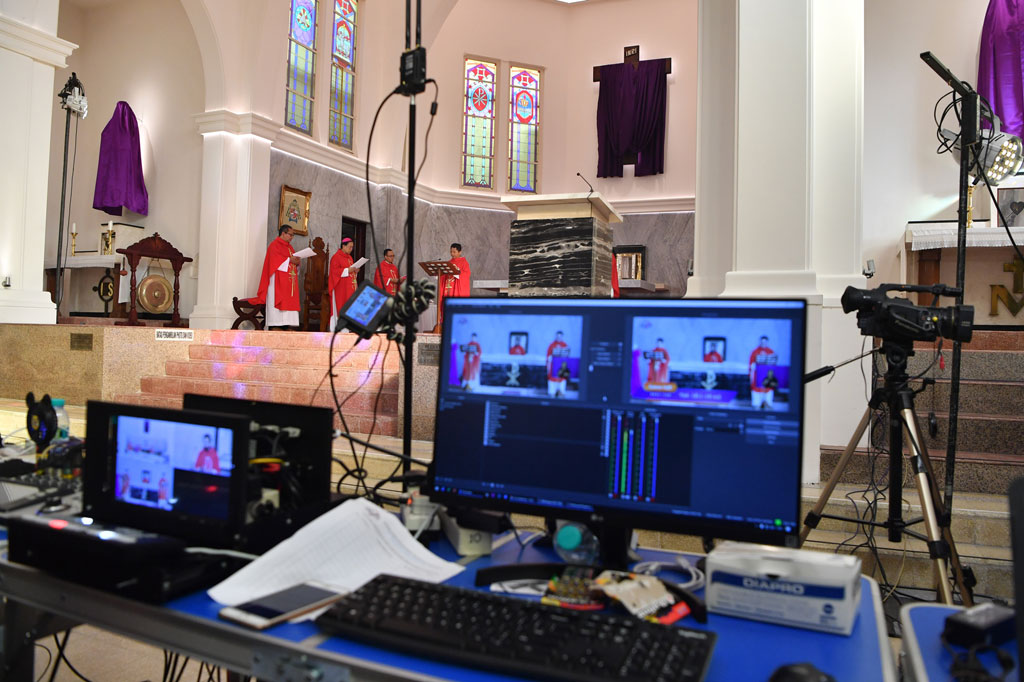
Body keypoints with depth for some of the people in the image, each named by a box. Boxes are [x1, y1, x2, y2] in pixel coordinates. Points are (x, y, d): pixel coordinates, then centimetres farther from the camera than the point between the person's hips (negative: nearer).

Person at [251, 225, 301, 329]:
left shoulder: (289, 247, 22)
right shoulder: (274, 245, -3)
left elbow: (294, 259, 20)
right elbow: (275, 260, -15)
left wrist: (296, 262, -2)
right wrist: (289, 260, -17)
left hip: (289, 281, 8)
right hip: (278, 281, -8)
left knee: (289, 303, 0)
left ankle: (287, 326, -2)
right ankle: (273, 328, -14)